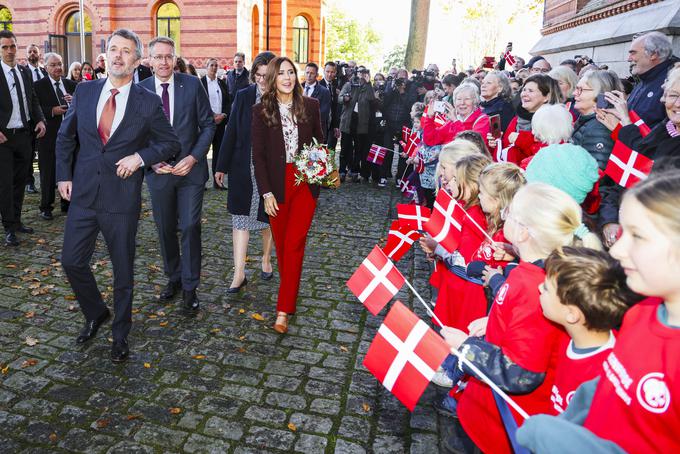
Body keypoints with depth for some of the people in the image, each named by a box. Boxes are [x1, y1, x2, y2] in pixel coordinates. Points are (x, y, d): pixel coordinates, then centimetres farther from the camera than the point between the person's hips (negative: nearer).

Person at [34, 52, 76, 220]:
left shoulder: (71, 85, 10)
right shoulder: (39, 86, -2)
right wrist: (52, 111, -21)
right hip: (49, 135, -4)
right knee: (48, 172, 3)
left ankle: (68, 203, 24)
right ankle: (46, 207, 14)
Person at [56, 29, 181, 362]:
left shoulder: (148, 102, -5)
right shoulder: (84, 92, 4)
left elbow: (171, 143, 2)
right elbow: (65, 137, 14)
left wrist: (140, 156, -13)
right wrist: (63, 175, 5)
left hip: (122, 199, -3)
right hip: (83, 194, 3)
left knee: (123, 271, 8)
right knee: (72, 261, 8)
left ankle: (120, 334, 28)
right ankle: (96, 313, 36)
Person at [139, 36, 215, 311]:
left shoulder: (192, 85, -3)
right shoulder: (140, 90, 0)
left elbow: (208, 124, -1)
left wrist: (193, 157, -12)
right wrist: (152, 162, -11)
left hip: (191, 168, -2)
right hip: (158, 171, 2)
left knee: (190, 228, -3)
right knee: (165, 230, 13)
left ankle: (190, 287, 10)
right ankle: (173, 277, 32)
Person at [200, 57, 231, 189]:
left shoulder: (222, 83, 13)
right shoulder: (200, 82, 0)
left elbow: (228, 102, 12)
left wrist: (223, 115, -6)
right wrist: (212, 116, -12)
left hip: (221, 121, 4)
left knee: (218, 151, 5)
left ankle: (217, 181, 10)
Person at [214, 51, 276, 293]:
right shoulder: (243, 96, 1)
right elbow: (231, 132, 3)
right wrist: (222, 166, 2)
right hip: (243, 168, 1)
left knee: (268, 218, 14)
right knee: (241, 218, 1)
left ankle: (266, 260, 35)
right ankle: (239, 274, 7)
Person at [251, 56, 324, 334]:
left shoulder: (310, 106, 2)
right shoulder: (261, 110, -1)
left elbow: (319, 142, 12)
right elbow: (258, 154, -2)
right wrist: (267, 193, -8)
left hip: (305, 183, 0)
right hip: (277, 185, 1)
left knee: (294, 245, -5)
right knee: (281, 244, 10)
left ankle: (284, 309, -2)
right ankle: (290, 289, 32)